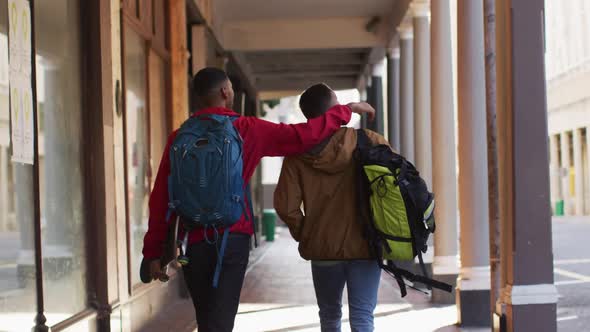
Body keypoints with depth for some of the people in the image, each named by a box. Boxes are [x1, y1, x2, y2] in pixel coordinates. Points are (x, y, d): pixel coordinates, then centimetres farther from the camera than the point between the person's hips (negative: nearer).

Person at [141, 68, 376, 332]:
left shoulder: (180, 138, 2)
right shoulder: (246, 129, -3)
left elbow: (160, 199, 0)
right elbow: (302, 136, -4)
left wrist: (154, 252, 5)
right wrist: (346, 110, 9)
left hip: (195, 241, 2)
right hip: (233, 239, -2)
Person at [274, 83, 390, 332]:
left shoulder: (297, 154, -4)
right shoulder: (368, 142, -8)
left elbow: (286, 207, -9)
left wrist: (305, 235, 8)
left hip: (322, 249, 2)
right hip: (364, 246, -2)